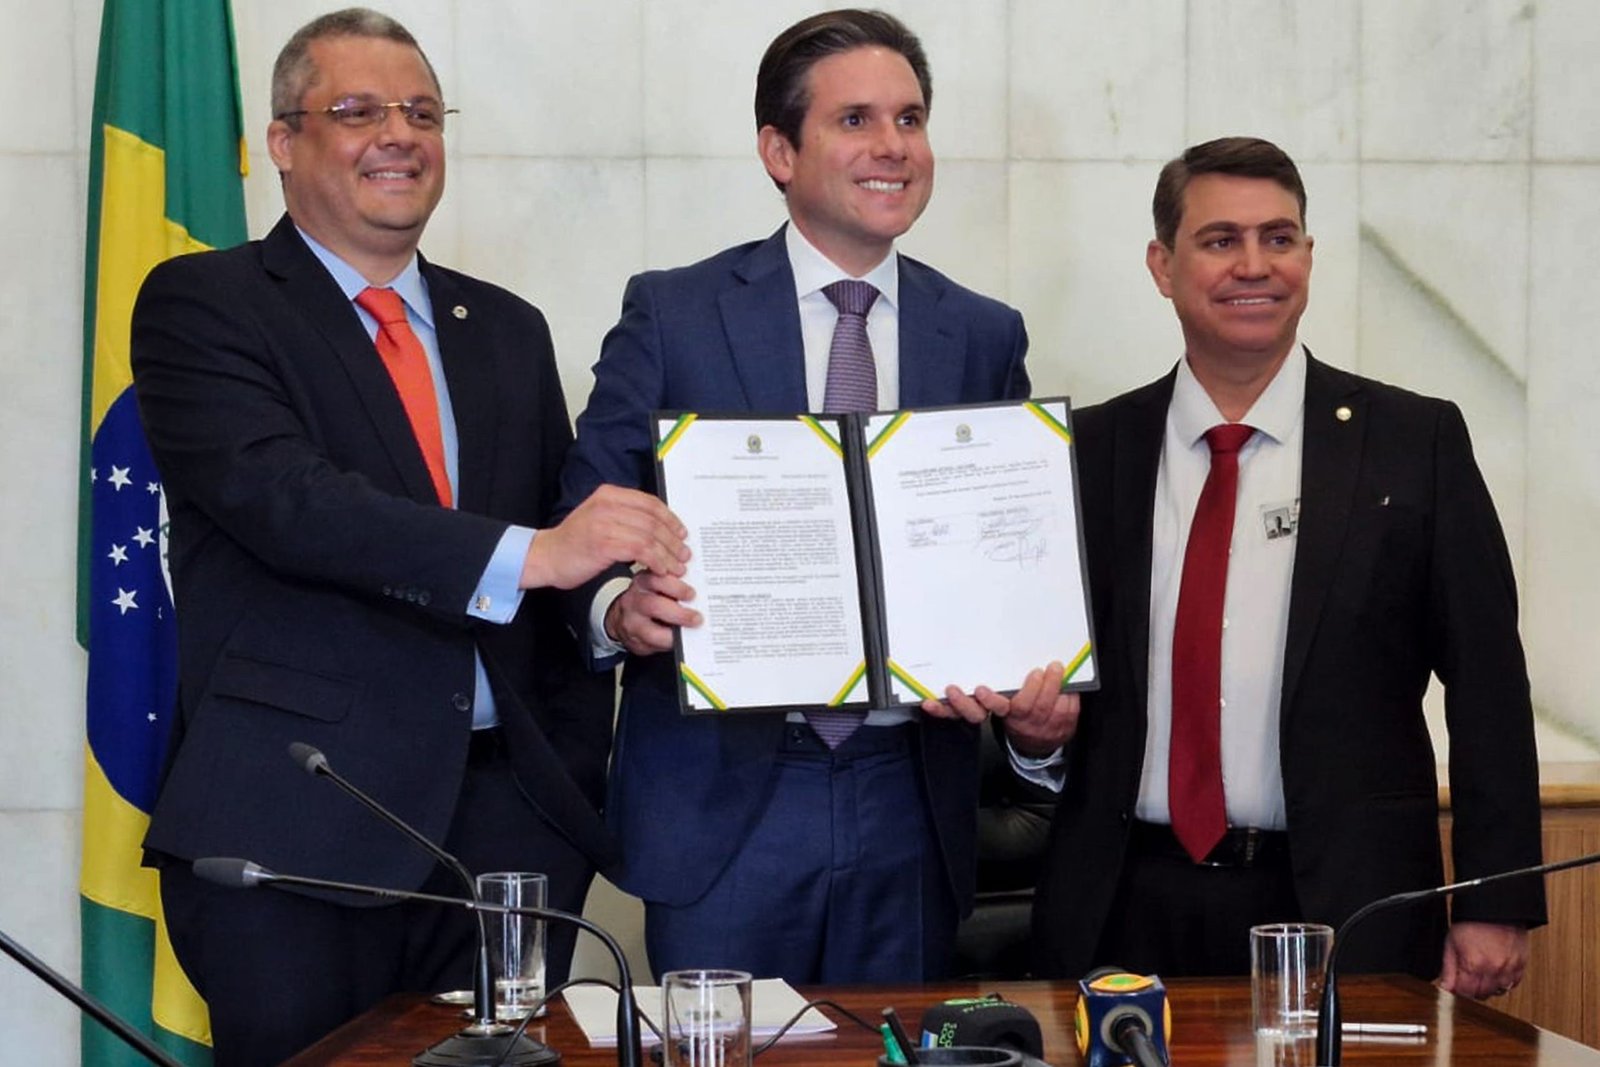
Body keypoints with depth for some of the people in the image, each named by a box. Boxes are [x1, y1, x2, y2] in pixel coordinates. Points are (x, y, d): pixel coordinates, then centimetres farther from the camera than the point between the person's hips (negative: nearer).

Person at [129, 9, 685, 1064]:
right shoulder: (203, 304, 1)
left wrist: (577, 776, 6)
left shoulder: (509, 330, 18)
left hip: (509, 819, 5)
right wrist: (528, 554, -25)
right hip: (295, 822, -4)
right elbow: (280, 498, -16)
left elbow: (574, 563, 18)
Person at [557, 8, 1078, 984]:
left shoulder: (986, 338, 8)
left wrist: (1040, 698, -12)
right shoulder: (672, 314, 1)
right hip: (722, 792, -2)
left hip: (911, 797, 3)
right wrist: (621, 608, -24)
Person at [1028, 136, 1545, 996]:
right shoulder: (1093, 450, 6)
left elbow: (1486, 684, -1)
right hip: (1126, 910, 2)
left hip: (1343, 904, -1)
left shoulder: (1416, 441, 0)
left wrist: (1498, 905, -5)